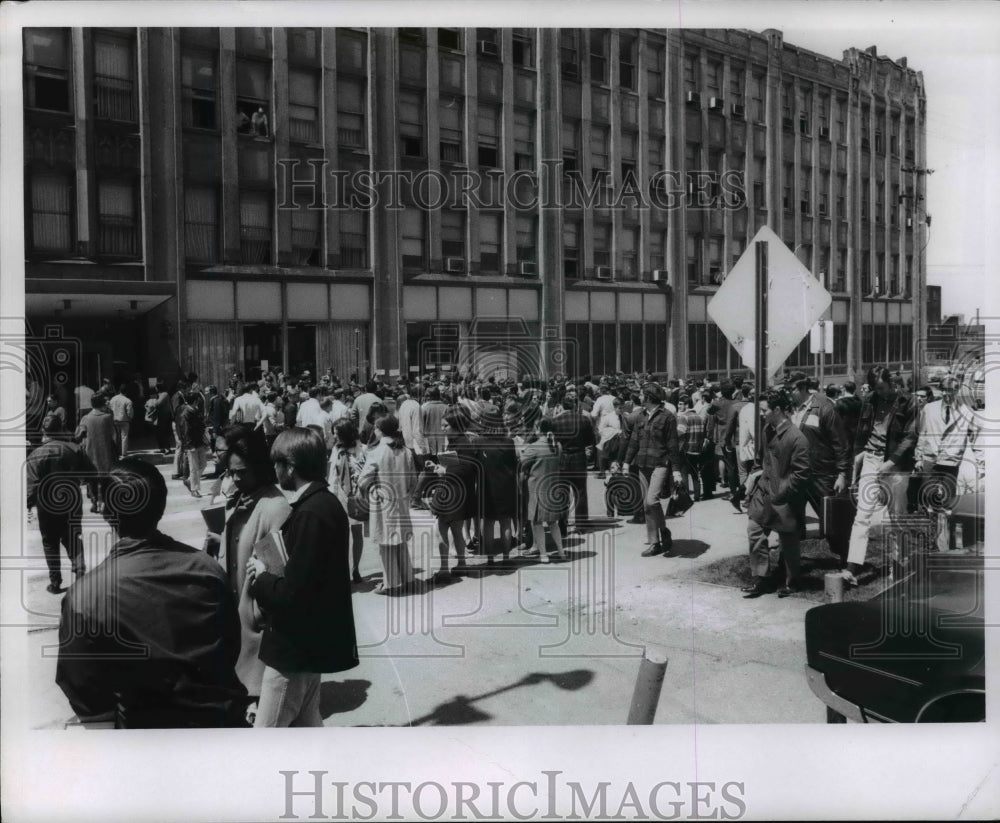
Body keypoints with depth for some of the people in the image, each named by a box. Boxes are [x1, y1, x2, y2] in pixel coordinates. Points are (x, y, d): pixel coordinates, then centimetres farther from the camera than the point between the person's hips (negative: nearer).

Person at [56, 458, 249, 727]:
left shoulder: (85, 595, -19)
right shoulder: (206, 567, -12)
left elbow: (84, 699, -9)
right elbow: (231, 648, 1)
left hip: (150, 726, -2)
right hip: (225, 717, 2)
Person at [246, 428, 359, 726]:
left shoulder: (311, 514, -24)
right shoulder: (324, 503, 7)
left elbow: (293, 593, -26)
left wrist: (262, 578, -9)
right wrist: (270, 574, 2)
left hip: (296, 644, -10)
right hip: (311, 639, 10)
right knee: (305, 723, 20)